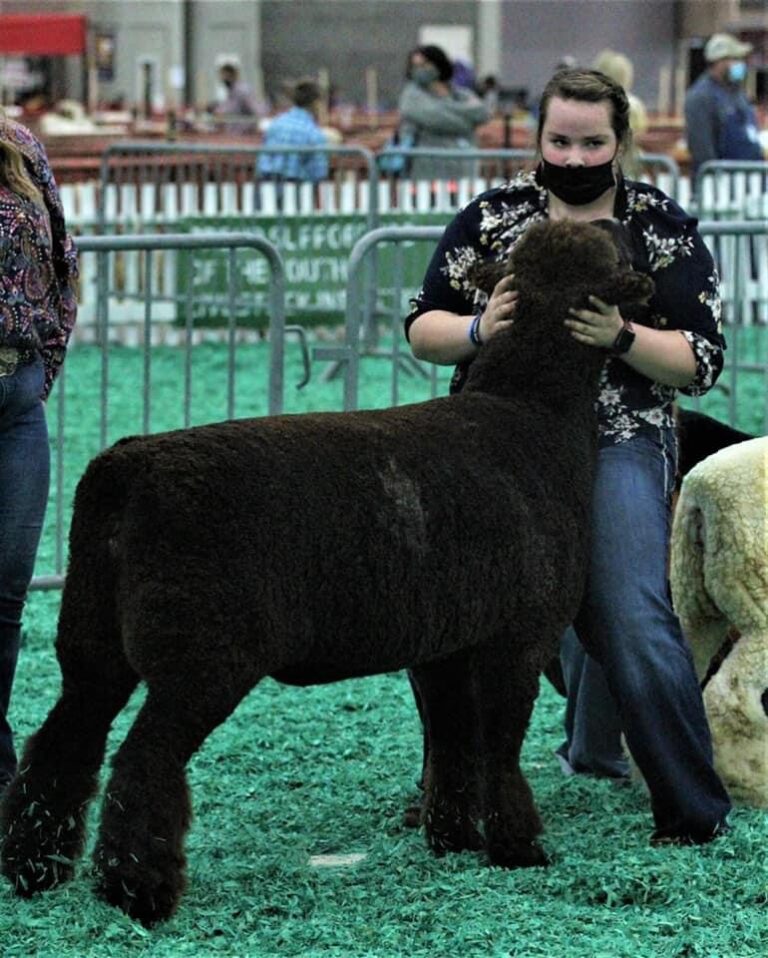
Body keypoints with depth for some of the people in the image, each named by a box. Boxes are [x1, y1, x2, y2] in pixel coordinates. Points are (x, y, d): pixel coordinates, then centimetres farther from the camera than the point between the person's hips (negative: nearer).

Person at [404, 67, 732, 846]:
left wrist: (622, 338, -19)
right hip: (496, 440, 3)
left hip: (615, 442, -3)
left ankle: (695, 811, -7)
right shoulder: (490, 219, 10)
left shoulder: (665, 231, 4)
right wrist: (476, 329, -13)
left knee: (631, 622, -18)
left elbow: (701, 362, -1)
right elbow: (421, 332, 9)